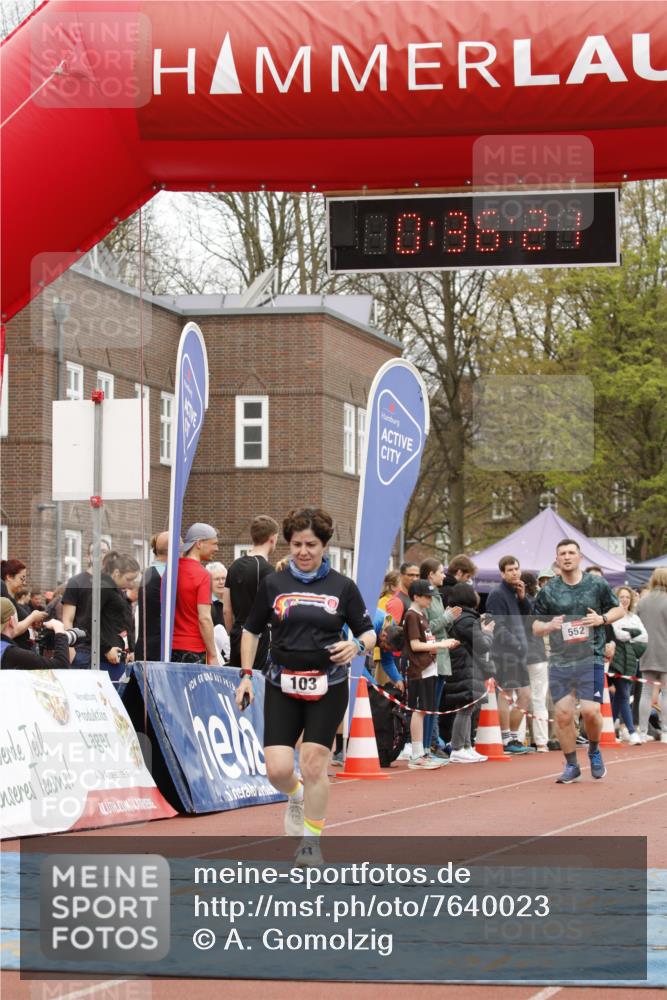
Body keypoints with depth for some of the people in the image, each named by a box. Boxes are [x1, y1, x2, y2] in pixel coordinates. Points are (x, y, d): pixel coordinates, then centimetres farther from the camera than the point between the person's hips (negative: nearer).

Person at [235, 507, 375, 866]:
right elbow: (251, 630, 13)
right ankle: (297, 797, 28)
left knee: (313, 764, -5)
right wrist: (246, 675, 6)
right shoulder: (273, 583, 4)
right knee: (278, 769, -8)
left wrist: (357, 645, -15)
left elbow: (369, 633, 7)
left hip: (327, 687, -1)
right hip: (282, 685, 1)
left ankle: (311, 842, 11)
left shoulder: (343, 587, 2)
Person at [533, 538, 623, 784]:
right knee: (563, 715, -3)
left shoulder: (597, 584, 3)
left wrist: (602, 619, -7)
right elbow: (535, 627, 9)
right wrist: (549, 625, -13)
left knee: (590, 711, -11)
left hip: (590, 658, -2)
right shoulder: (548, 591, 5)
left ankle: (594, 751, 19)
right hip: (559, 661, 2)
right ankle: (571, 766, 13)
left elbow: (618, 609, 13)